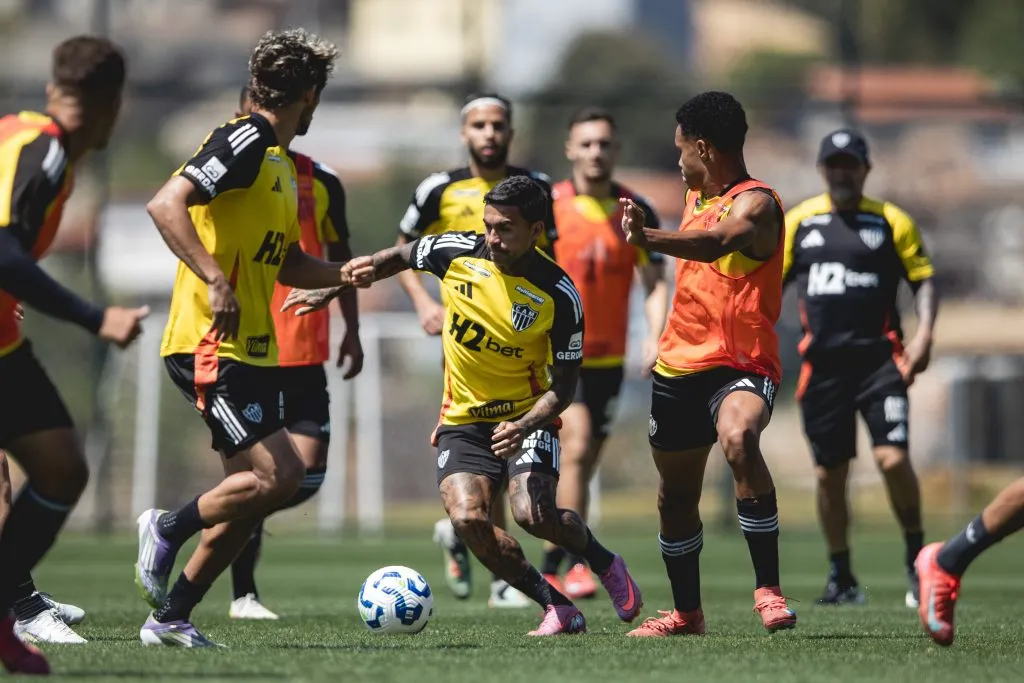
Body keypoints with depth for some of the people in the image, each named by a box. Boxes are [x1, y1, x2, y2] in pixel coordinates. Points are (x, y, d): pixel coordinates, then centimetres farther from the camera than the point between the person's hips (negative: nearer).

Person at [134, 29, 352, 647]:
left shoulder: (280, 161, 18)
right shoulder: (244, 142, -12)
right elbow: (165, 205, -23)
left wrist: (344, 273, 10)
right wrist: (215, 281, -30)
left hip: (253, 351, 10)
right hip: (212, 346, -10)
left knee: (253, 492, 7)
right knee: (280, 474, -17)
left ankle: (171, 617, 13)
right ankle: (169, 529, 3)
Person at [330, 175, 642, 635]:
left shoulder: (559, 296, -16)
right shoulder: (458, 252, -9)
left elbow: (563, 386, -12)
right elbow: (403, 256, 14)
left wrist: (524, 426, -29)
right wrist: (370, 269, -7)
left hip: (527, 414, -3)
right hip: (463, 419, 3)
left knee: (533, 515, -25)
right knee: (467, 518, -22)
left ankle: (605, 563, 9)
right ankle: (558, 608, -6)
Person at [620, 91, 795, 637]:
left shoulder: (755, 203, -14)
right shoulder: (695, 197, 13)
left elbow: (715, 243, -36)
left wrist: (648, 239, -51)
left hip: (741, 364, -9)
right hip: (679, 366, 9)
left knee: (739, 439, -37)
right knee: (674, 496, 16)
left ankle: (768, 588, -32)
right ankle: (686, 612, 34)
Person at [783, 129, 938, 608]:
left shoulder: (891, 222, 4)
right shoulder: (799, 222, 9)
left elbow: (924, 280, 6)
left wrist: (924, 334, -9)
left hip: (879, 358, -2)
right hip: (823, 364, 2)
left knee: (893, 458, -16)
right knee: (829, 474, 5)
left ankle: (916, 556, 4)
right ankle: (841, 577, 18)